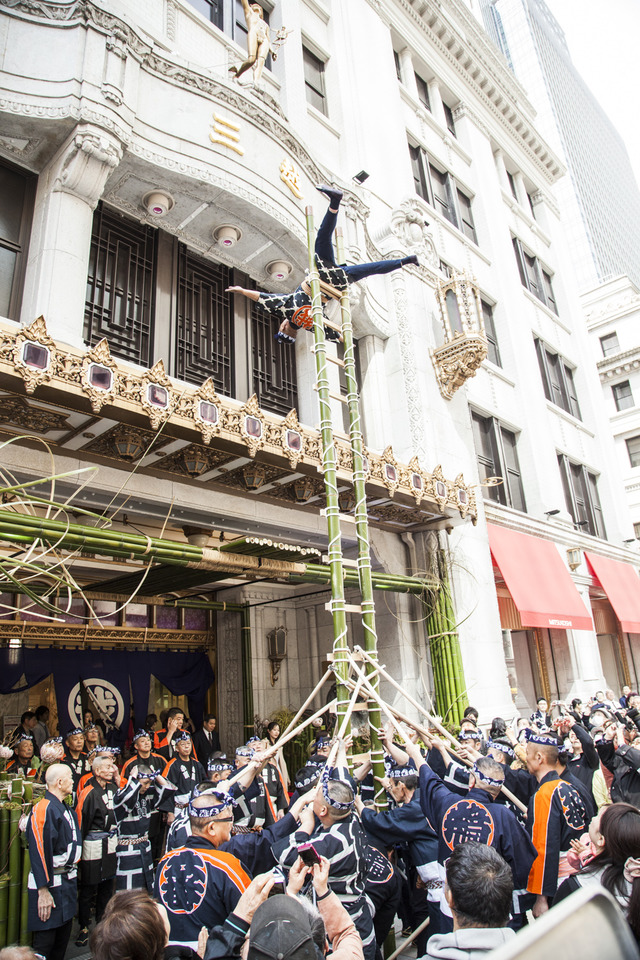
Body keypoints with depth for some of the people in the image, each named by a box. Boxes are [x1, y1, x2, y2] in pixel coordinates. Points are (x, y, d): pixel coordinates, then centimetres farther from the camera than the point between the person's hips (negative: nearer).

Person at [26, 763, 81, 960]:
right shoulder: (43, 810, -20)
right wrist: (44, 891, -21)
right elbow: (39, 853, -21)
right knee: (45, 939, 1)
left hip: (68, 880, 9)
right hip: (51, 883, -8)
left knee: (64, 935, 16)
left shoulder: (67, 809, 9)